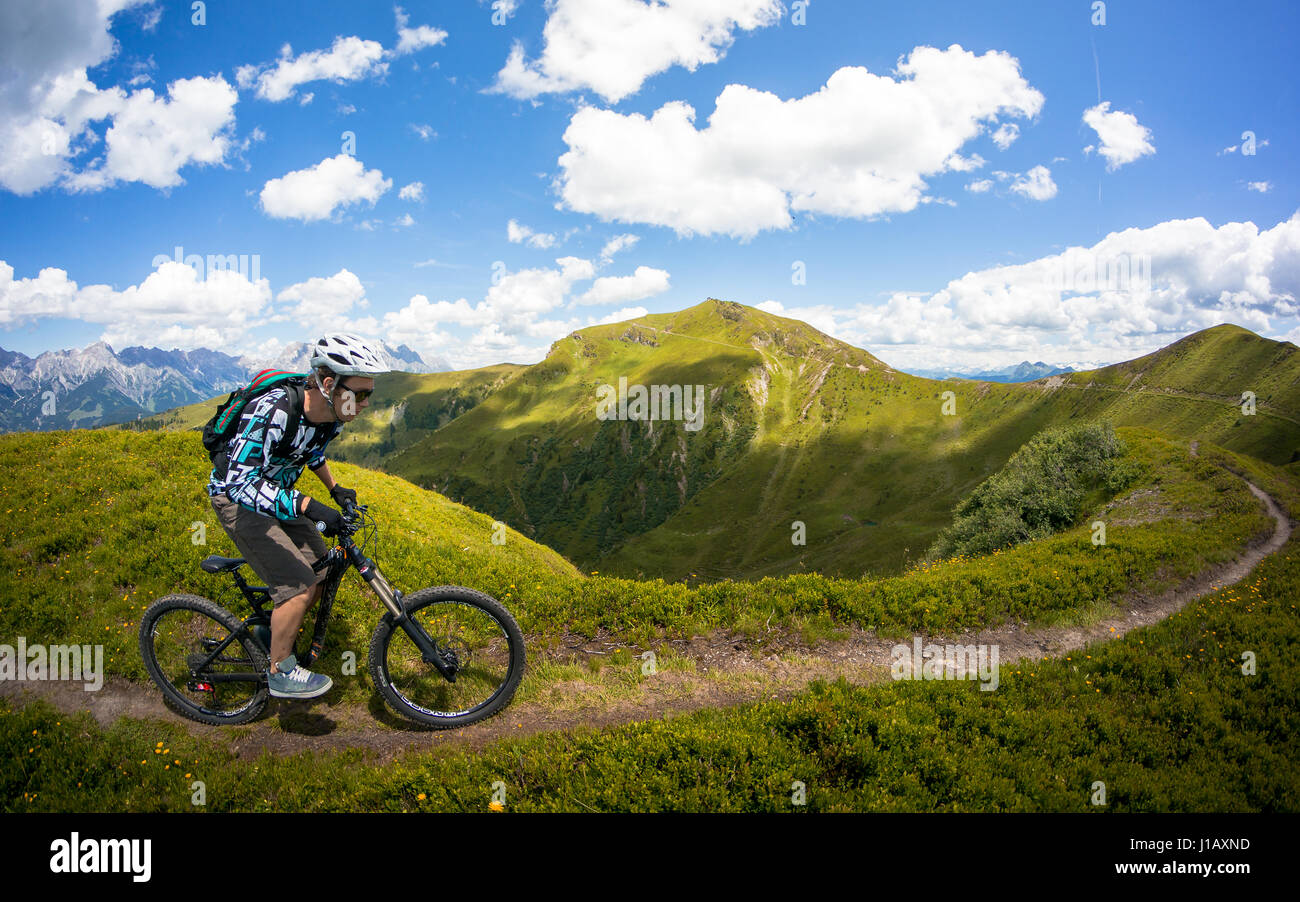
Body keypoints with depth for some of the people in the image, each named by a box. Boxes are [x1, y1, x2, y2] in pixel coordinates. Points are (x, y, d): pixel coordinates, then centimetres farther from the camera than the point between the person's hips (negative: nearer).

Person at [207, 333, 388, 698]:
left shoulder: (332, 414, -11)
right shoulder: (272, 411, -36)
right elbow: (241, 482, -39)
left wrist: (335, 488, 4)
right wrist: (307, 506, -48)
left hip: (280, 495, 7)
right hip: (238, 498, -7)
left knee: (321, 577, 5)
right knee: (298, 586, -16)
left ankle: (271, 633, 29)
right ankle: (281, 673, 4)